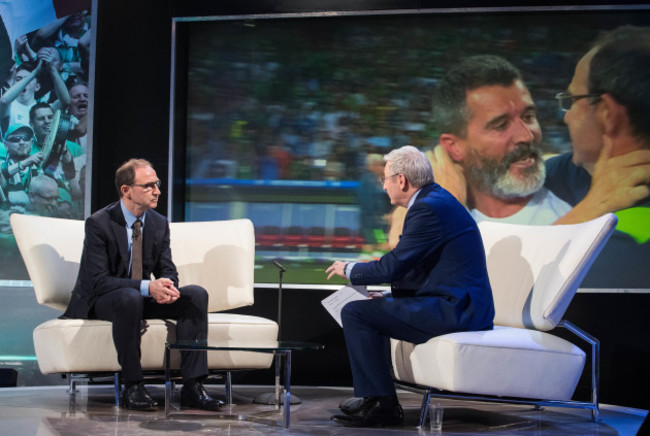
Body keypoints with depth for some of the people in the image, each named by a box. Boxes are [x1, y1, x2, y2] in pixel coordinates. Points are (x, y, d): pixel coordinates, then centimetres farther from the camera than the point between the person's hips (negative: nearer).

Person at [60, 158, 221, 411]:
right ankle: (132, 387, -29)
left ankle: (192, 386, -19)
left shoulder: (159, 224, 2)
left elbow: (168, 271, 5)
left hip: (142, 297, 6)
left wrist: (167, 287, -23)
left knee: (196, 294, -15)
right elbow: (98, 281, -23)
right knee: (130, 298, -40)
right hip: (99, 302, -6)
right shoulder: (99, 224, -17)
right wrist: (147, 286, -36)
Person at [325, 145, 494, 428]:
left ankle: (382, 403, -7)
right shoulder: (436, 198, 16)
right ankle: (376, 399, 24)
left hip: (454, 310, -11)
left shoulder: (429, 208, -17)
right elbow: (406, 263, 22)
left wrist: (349, 270, -2)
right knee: (373, 308, 25)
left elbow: (394, 266, -19)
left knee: (355, 313, -12)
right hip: (460, 303, 11)